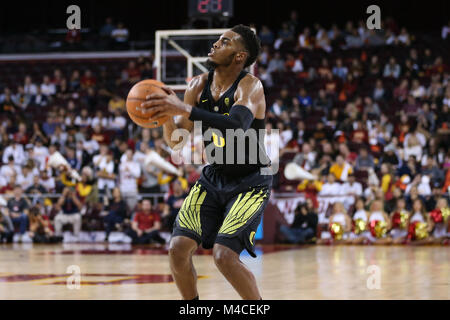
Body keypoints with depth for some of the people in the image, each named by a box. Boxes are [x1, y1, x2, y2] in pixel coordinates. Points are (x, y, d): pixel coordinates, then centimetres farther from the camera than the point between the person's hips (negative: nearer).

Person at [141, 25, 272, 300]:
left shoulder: (250, 86, -20)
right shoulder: (198, 86, -2)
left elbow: (237, 127, -41)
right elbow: (177, 142, 1)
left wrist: (185, 110, -47)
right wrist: (168, 117, -20)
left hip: (250, 182, -6)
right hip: (214, 178, 6)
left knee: (224, 255, -20)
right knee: (178, 249, -5)